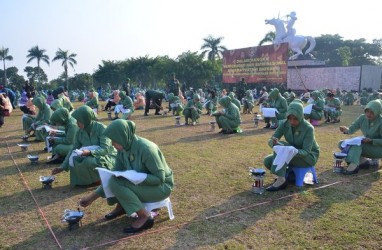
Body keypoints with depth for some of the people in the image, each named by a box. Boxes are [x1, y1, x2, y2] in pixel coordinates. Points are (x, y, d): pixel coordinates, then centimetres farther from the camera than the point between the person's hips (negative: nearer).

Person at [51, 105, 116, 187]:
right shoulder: (80, 132, -2)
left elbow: (105, 149, -25)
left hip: (107, 157, -6)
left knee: (88, 161, -35)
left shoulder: (101, 128, -19)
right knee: (74, 161, -22)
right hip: (90, 157, 6)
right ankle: (90, 177, 0)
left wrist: (90, 152, -41)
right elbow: (73, 150, 4)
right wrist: (63, 167, 0)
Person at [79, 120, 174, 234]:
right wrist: (92, 196, -5)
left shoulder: (145, 148, -29)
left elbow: (160, 178, -24)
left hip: (162, 186, -8)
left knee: (115, 183, -22)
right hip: (142, 182, 8)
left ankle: (145, 217, -16)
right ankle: (122, 206, 15)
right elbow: (113, 174, -1)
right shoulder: (123, 149, -5)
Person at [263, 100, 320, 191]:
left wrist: (295, 151, -46)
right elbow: (271, 140, -12)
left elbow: (306, 151, -25)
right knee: (267, 161, -15)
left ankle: (281, 180, -28)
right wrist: (273, 142, -38)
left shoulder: (308, 128, -25)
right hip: (293, 154, 6)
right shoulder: (284, 124, -13)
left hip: (309, 156, -5)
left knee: (280, 146, -30)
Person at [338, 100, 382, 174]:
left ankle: (354, 165, -50)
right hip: (366, 146, 7)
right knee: (342, 144, -7)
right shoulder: (362, 118, -5)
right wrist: (346, 130, -29)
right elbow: (351, 129, -7)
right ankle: (363, 161, -14)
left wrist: (371, 141, -31)